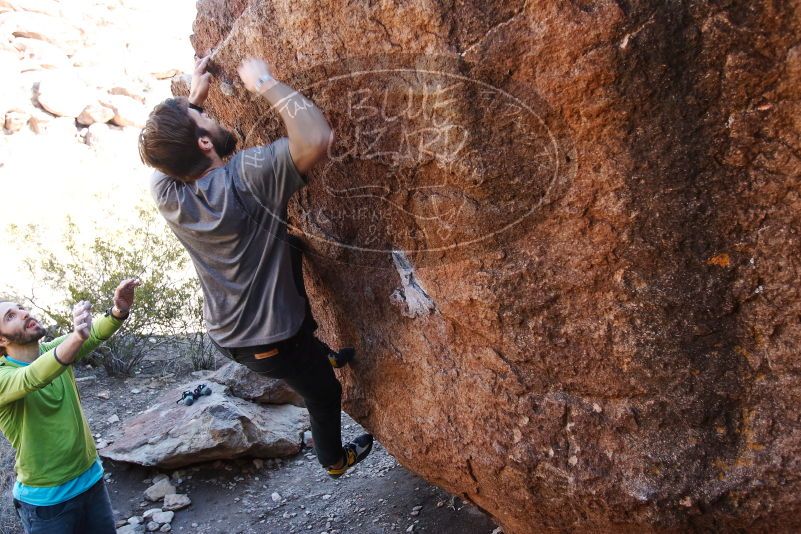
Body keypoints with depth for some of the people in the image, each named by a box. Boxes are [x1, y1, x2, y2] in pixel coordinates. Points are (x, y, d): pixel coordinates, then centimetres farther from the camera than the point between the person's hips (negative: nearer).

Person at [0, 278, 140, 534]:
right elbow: (32, 379, -38)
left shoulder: (54, 349, -1)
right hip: (45, 498, -5)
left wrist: (119, 311, -41)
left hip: (90, 478, 5)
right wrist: (75, 338, -57)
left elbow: (94, 334, -18)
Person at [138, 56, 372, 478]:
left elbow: (160, 148, 11)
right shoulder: (247, 176, -33)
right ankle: (335, 459, 49)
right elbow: (317, 137, -42)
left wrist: (192, 97, 1)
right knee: (324, 394, 23)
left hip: (224, 332, 6)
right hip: (270, 341, -6)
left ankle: (323, 355, 61)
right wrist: (265, 83, -29)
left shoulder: (166, 192, -12)